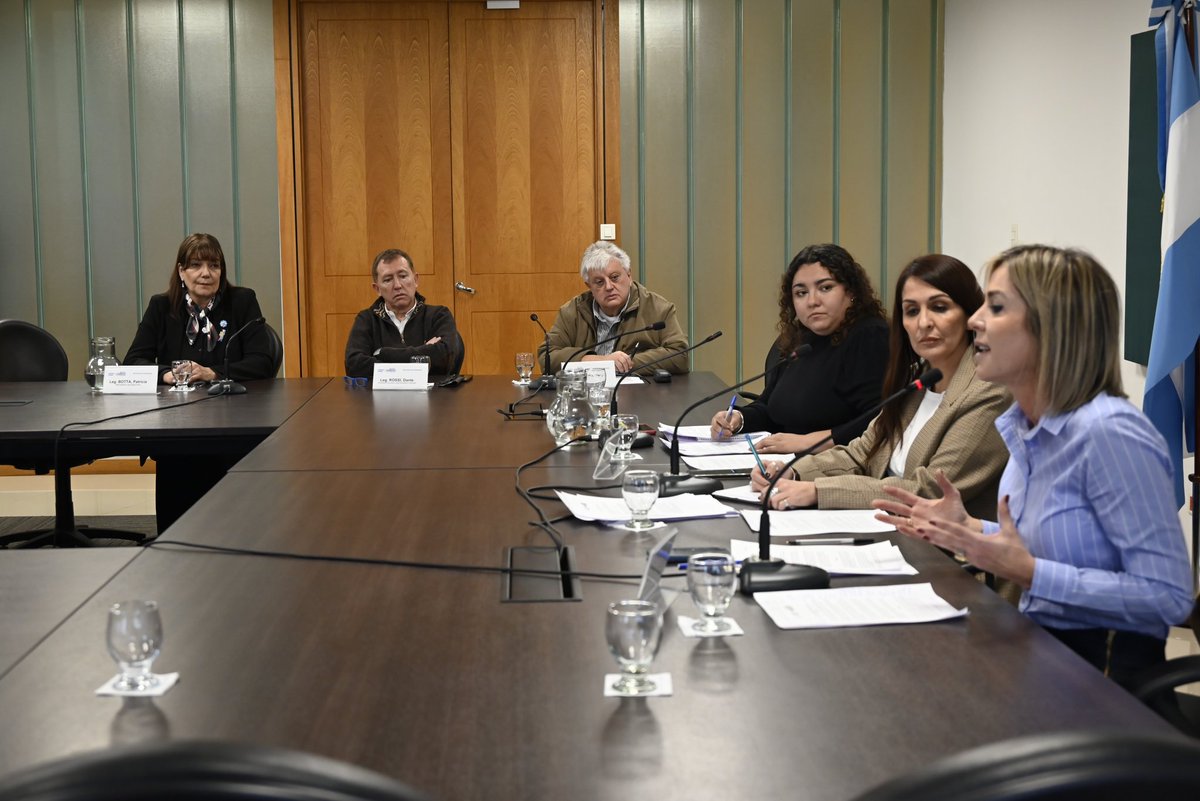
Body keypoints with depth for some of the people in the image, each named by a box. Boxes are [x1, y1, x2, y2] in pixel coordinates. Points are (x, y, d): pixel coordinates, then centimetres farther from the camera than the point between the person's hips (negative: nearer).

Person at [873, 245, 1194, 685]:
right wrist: (970, 530, 4)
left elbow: (1168, 596, -23)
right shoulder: (1022, 426, 6)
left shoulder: (1110, 433, -21)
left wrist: (1028, 573, -26)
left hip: (1105, 672, -8)